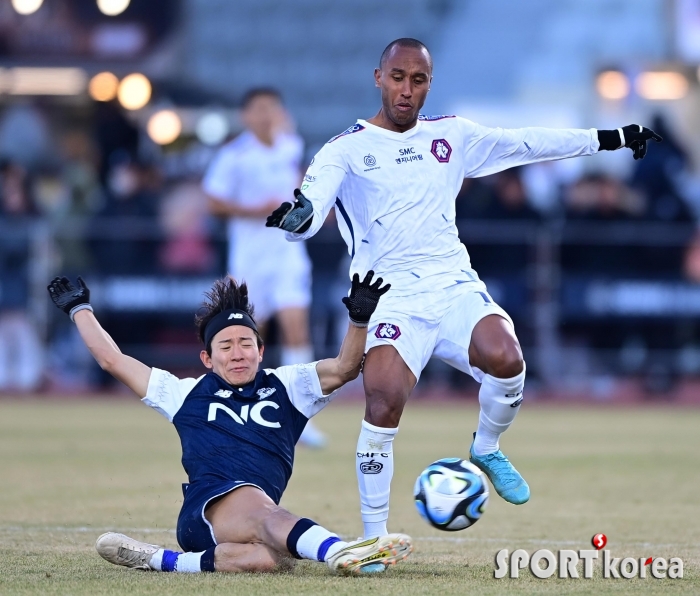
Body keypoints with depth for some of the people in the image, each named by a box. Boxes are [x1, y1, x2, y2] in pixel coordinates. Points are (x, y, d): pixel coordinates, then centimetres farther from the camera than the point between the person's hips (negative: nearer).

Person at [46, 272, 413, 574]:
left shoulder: (285, 387, 27)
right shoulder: (187, 394, 26)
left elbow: (344, 368, 12)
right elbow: (112, 359, 31)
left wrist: (359, 319, -6)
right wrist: (79, 308, 39)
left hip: (260, 518, 2)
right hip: (205, 506, -2)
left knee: (273, 557, -40)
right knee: (262, 510, -40)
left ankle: (161, 560, -32)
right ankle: (339, 552, -69)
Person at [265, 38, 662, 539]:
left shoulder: (450, 136, 15)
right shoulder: (346, 149, 2)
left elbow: (527, 143, 23)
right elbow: (311, 204, -12)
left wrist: (609, 139, 26)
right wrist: (297, 216, -37)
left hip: (454, 286, 3)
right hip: (390, 299, -3)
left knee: (506, 360, -27)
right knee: (384, 404, -25)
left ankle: (486, 450, 6)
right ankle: (373, 540, -8)